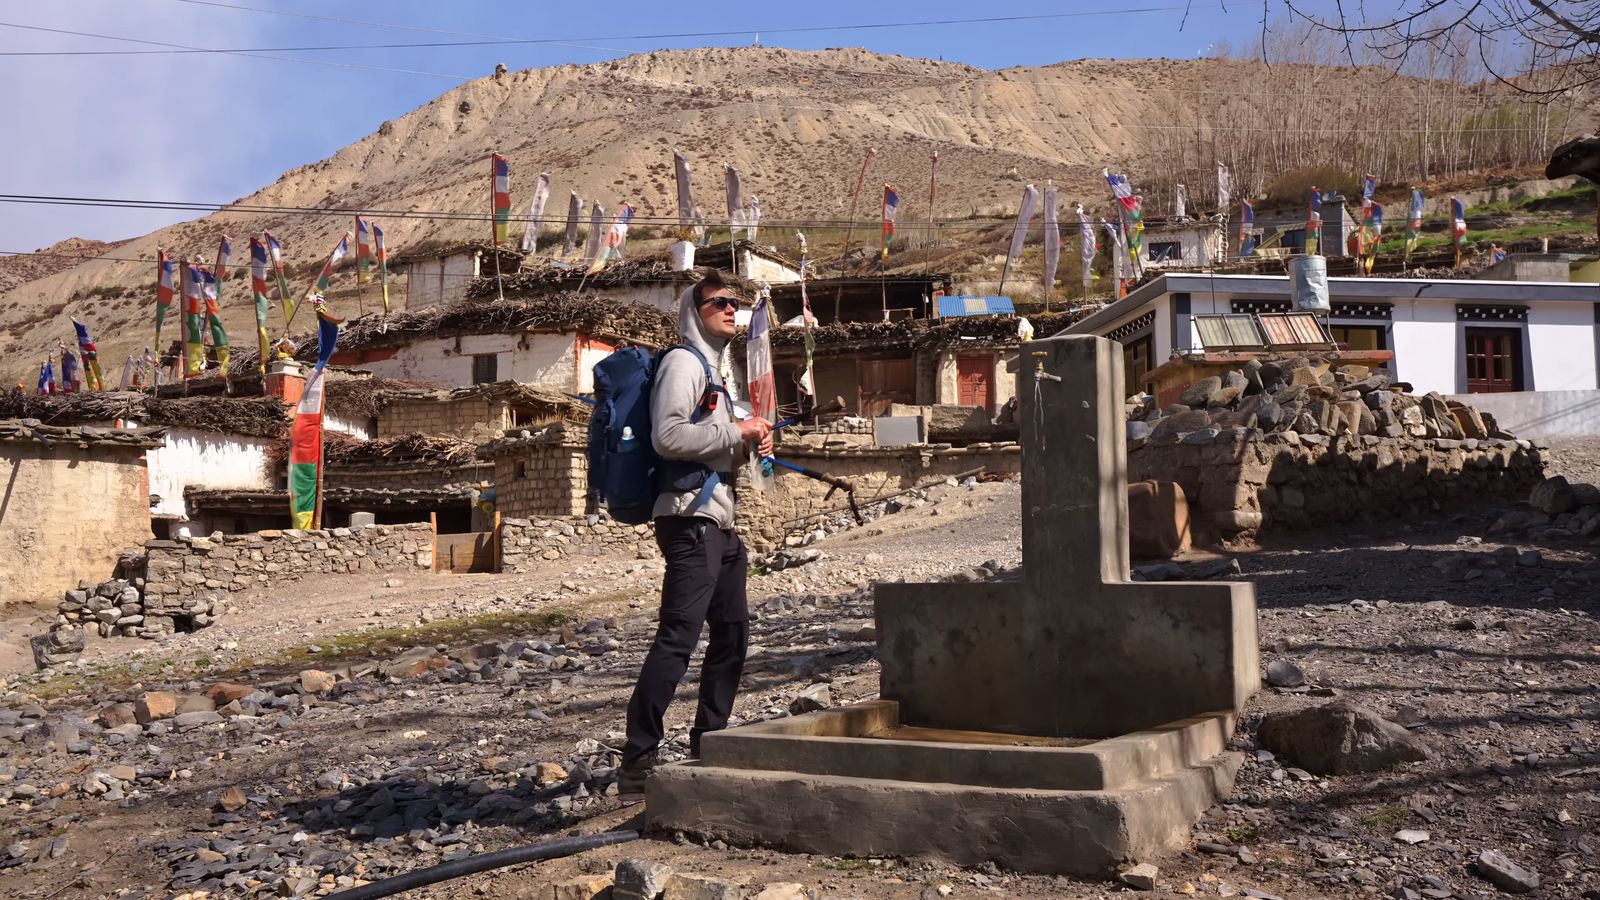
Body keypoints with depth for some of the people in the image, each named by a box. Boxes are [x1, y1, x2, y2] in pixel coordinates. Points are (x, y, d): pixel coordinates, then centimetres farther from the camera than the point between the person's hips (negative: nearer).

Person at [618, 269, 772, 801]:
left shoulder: (713, 368, 23)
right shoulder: (684, 362, -7)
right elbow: (668, 436, -20)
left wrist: (750, 443, 10)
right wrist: (735, 431, -13)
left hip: (718, 520, 11)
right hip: (691, 517, -11)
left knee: (733, 630, 15)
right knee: (677, 636, -16)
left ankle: (708, 742, 27)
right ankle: (636, 766, -16)